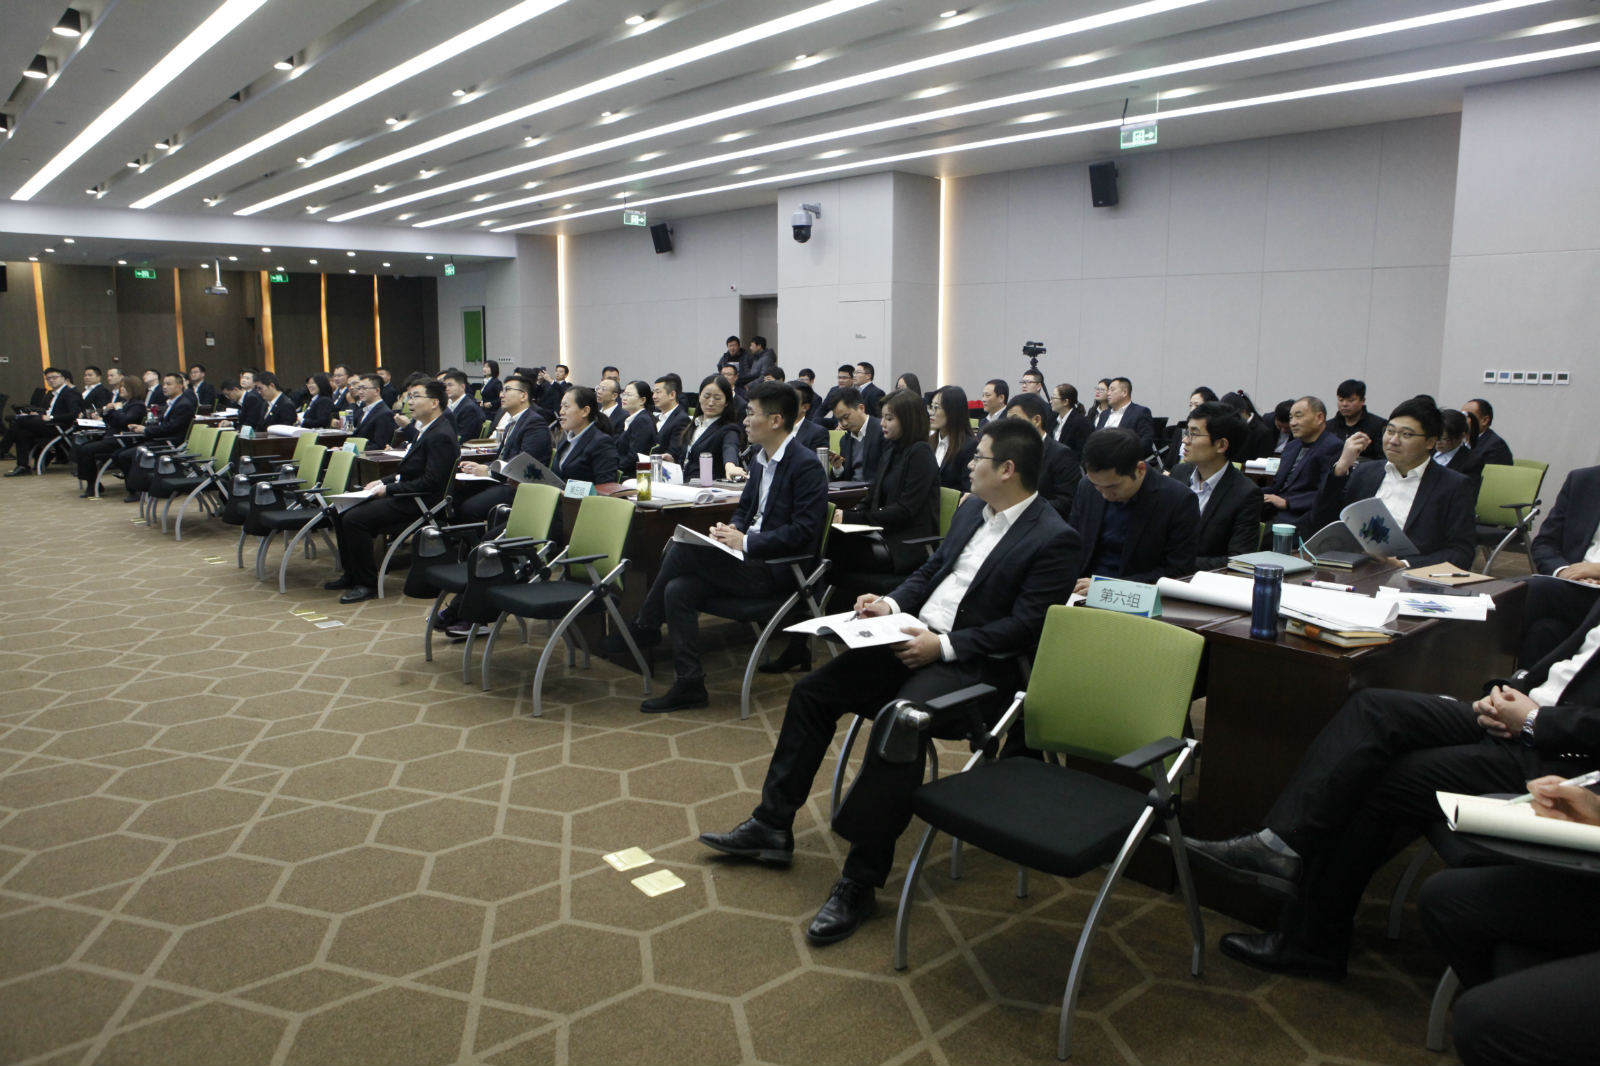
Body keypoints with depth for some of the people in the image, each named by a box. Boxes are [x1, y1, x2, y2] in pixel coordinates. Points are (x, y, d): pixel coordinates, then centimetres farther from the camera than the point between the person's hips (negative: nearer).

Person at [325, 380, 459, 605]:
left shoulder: (440, 436, -19)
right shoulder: (426, 429, 14)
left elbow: (431, 482, -24)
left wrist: (389, 489, -17)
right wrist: (383, 482, 8)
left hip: (420, 503, -11)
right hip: (407, 496, 11)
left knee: (354, 519, -21)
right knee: (342, 512, 8)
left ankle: (367, 583, -9)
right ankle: (351, 574, 17)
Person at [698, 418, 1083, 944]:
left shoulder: (1055, 540, -11)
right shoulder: (971, 511, 13)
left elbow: (1026, 626, -17)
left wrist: (944, 645, -21)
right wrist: (892, 603, 3)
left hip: (973, 665, -8)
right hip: (915, 638, 9)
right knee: (812, 690, 0)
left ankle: (860, 883, -20)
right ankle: (772, 826, 10)